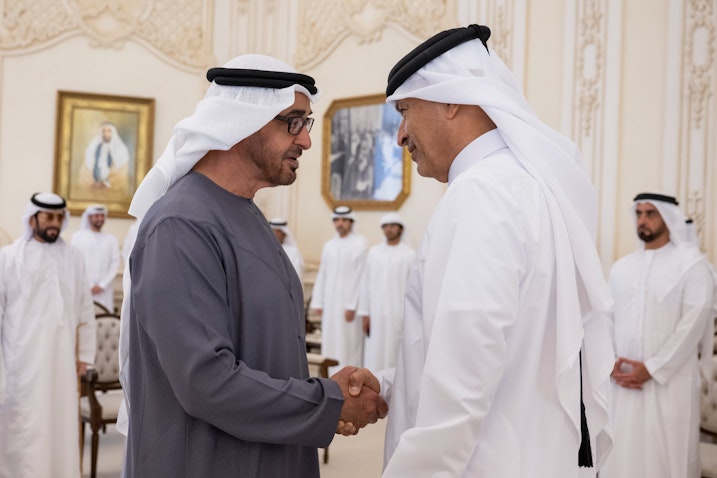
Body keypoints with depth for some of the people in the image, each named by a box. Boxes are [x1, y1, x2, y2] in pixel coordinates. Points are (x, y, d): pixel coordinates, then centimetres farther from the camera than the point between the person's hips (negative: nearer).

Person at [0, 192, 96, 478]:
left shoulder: (73, 258, 6)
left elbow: (85, 310, 10)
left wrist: (84, 354, 9)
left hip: (62, 360, 3)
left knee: (62, 425, 7)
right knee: (24, 426, 1)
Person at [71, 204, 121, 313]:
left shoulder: (111, 239, 12)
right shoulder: (78, 237, 6)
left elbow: (115, 263, 5)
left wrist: (102, 285, -5)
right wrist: (89, 286, -5)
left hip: (104, 291, 2)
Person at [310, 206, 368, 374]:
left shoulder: (360, 244, -5)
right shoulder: (329, 245, 13)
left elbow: (361, 276, -10)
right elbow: (321, 275, 13)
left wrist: (352, 305, -14)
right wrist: (317, 302, 8)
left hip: (348, 303, -6)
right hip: (330, 303, 6)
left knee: (348, 344, -4)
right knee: (329, 343, 7)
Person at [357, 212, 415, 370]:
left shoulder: (409, 254, 1)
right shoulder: (373, 252, 11)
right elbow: (365, 284, 10)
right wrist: (364, 313, 4)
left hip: (399, 314, -3)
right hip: (375, 314, 3)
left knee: (395, 355, -2)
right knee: (374, 356, 1)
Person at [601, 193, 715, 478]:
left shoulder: (692, 264, -2)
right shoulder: (621, 268, 13)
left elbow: (694, 323, -10)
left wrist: (652, 368, -13)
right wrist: (610, 364, -6)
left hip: (670, 382, -4)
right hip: (624, 382, 4)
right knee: (621, 455, 6)